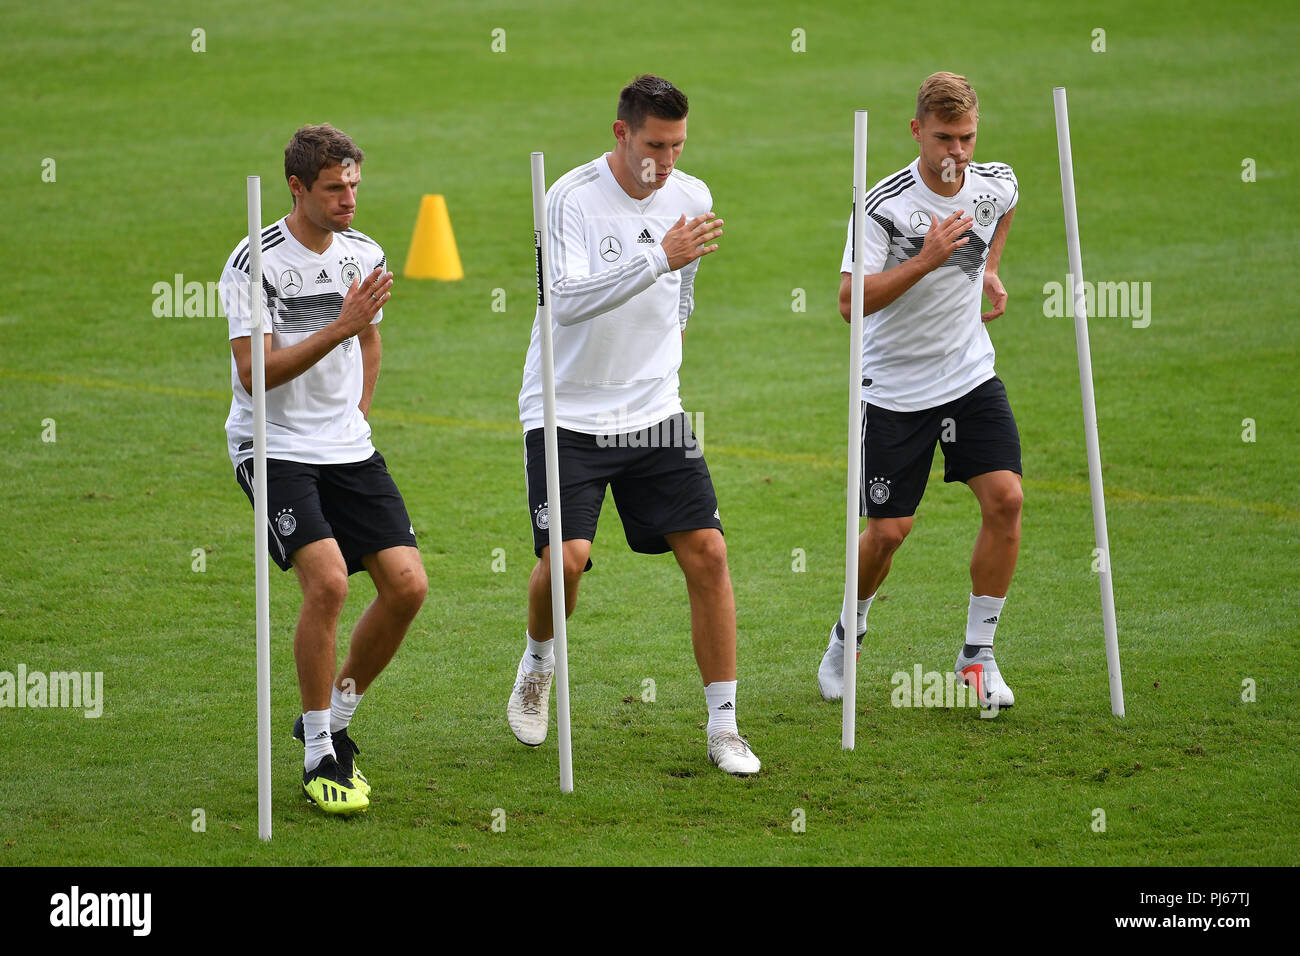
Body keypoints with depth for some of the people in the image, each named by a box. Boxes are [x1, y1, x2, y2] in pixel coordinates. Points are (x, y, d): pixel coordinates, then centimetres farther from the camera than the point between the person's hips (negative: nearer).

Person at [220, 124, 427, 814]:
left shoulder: (364, 255, 7)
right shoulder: (255, 264, -13)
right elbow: (254, 372, -21)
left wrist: (355, 414, 16)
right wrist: (339, 326, -26)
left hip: (348, 448, 6)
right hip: (272, 447, -6)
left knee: (406, 583, -6)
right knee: (327, 581, -24)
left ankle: (334, 719, 16)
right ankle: (319, 756, -9)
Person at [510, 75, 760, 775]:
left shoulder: (691, 197, 3)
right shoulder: (573, 198, -15)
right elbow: (566, 300, -29)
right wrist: (658, 257, -35)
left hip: (654, 414, 4)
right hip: (566, 414, -4)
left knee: (706, 552, -6)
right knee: (566, 557, -18)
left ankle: (723, 727, 2)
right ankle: (538, 664, 16)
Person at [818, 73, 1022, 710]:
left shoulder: (996, 184, -3)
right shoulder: (885, 205, -19)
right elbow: (851, 302, -24)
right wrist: (926, 260, -31)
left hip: (971, 374, 4)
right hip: (895, 388, -4)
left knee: (1005, 498, -12)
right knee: (889, 530, -3)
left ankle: (977, 654, 1)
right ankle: (849, 631, 28)